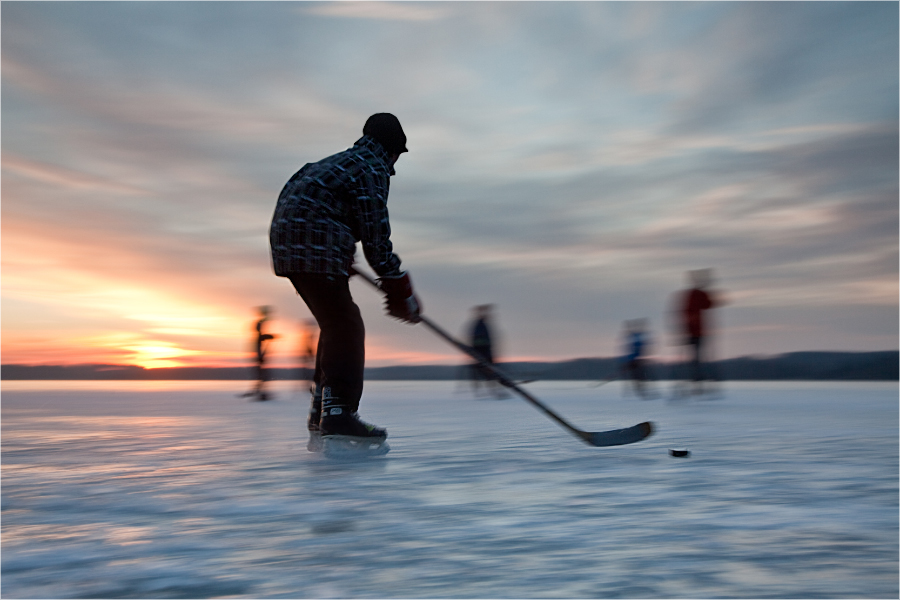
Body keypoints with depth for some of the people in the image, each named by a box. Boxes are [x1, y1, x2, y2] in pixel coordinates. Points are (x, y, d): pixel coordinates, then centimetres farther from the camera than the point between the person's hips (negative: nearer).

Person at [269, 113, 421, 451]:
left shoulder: (339, 161, 27)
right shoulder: (373, 169, -4)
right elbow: (376, 237, -10)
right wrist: (400, 289, -6)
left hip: (287, 245, 10)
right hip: (315, 249, -10)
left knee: (336, 325, 15)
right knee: (346, 327, -10)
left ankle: (321, 412, 20)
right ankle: (338, 414, -19)